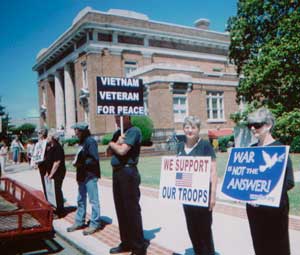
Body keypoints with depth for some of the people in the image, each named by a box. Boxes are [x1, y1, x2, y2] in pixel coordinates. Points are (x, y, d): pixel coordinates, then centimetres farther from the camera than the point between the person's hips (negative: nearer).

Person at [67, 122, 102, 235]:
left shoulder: (90, 141, -14)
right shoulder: (82, 142, 13)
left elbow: (94, 159, -20)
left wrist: (81, 163, -18)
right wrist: (76, 162, 4)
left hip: (90, 175, -9)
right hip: (82, 175, 9)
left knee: (93, 200, 0)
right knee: (80, 199, 16)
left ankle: (95, 224, 9)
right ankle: (79, 222, 28)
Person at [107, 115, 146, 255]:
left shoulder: (134, 131, -9)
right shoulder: (118, 133, 17)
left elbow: (122, 150, -19)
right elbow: (109, 152, 13)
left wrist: (112, 143, 0)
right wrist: (117, 142, -5)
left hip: (128, 172, -9)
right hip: (116, 172, 9)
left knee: (132, 209, -4)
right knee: (121, 209, 14)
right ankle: (126, 243, 27)